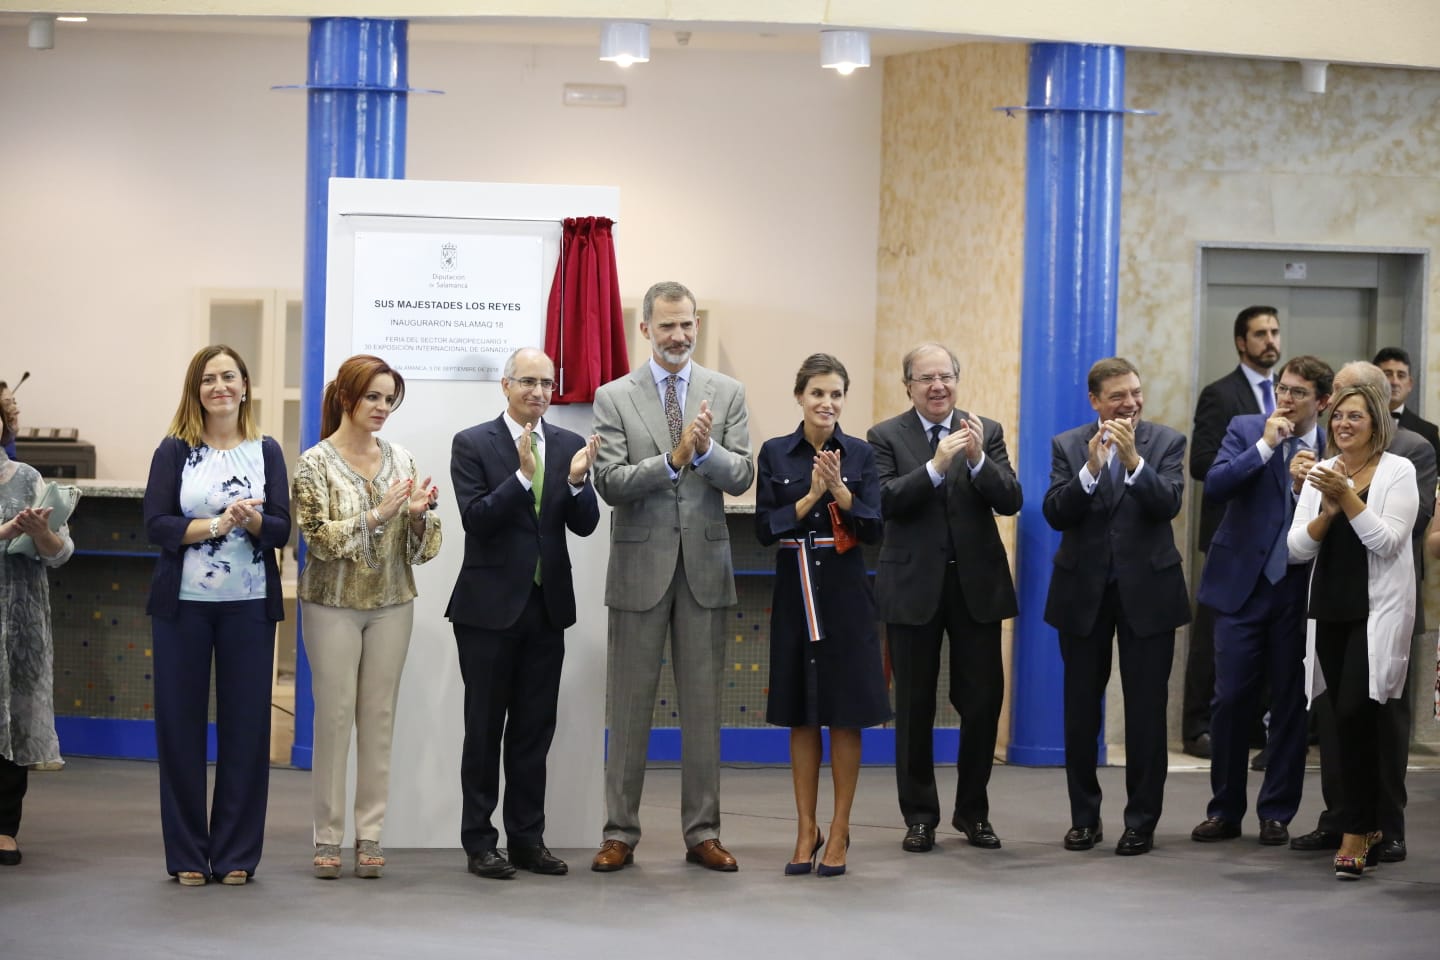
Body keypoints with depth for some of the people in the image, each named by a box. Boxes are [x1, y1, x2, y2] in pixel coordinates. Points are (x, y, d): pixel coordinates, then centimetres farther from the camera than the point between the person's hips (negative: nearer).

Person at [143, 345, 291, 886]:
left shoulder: (266, 452, 7)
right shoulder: (174, 451, 3)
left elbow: (281, 530, 0)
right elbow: (156, 525, -6)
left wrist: (251, 520, -20)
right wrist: (217, 524, -18)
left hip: (249, 606, 1)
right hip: (182, 603, -1)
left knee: (245, 725, 2)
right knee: (180, 725, 2)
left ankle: (236, 853, 10)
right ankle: (186, 855, 11)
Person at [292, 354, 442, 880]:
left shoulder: (401, 459, 5)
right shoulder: (315, 463, -5)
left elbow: (420, 548, 6)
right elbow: (321, 538, -14)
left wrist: (419, 515, -15)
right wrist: (379, 513, -21)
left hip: (391, 605, 3)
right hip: (334, 605, -3)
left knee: (379, 717, 5)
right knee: (334, 715, -1)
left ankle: (370, 835, 10)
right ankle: (328, 836, 6)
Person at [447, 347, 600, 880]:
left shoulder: (570, 446, 6)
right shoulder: (472, 444, -4)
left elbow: (585, 525, 0)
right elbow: (476, 520, -15)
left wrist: (578, 481, -20)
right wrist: (522, 475, -26)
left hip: (546, 606, 4)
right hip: (490, 607, -4)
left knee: (535, 730, 9)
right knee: (484, 730, 3)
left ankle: (527, 838, 17)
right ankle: (479, 842, 9)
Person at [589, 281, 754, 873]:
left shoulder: (726, 393, 5)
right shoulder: (615, 397, 0)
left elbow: (741, 478, -4)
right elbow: (610, 484, -9)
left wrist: (706, 449, -23)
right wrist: (672, 459, -22)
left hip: (703, 564, 2)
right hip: (640, 566, -1)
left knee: (703, 703, 6)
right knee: (630, 703, 4)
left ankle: (702, 832, 13)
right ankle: (620, 832, 10)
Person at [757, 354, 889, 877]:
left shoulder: (861, 454, 1)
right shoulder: (775, 454, 2)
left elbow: (873, 527, -6)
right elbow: (765, 528, -4)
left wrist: (839, 490, -20)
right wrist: (810, 497, -15)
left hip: (845, 595, -1)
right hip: (795, 594, 1)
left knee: (846, 714, 2)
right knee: (801, 715, 7)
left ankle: (840, 829, 10)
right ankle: (806, 829, 15)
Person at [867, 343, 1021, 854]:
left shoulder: (987, 433, 6)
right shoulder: (886, 437, 0)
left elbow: (1010, 501, -4)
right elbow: (884, 500, -14)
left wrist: (978, 460, -21)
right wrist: (935, 466, -26)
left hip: (976, 584, 2)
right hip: (914, 586, -2)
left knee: (984, 700, 3)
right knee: (915, 706, 5)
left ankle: (973, 812, 17)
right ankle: (920, 816, 14)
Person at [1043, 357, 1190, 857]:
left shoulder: (1166, 442, -1)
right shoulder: (1067, 446, 2)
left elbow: (1168, 504, -15)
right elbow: (1055, 514, -9)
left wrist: (1133, 459, -27)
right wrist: (1091, 468, -22)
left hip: (1147, 590, -1)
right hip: (1083, 591, 1)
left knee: (1146, 708, 1)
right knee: (1080, 708, 8)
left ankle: (1141, 820, 8)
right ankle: (1084, 817, 19)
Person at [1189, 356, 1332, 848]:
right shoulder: (1246, 429, 3)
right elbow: (1215, 485, -11)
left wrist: (1307, 488, -18)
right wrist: (1265, 445, -15)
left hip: (1299, 591, 0)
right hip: (1242, 584, 0)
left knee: (1291, 705, 5)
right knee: (1231, 699, 1)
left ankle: (1277, 813, 15)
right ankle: (1224, 811, 12)